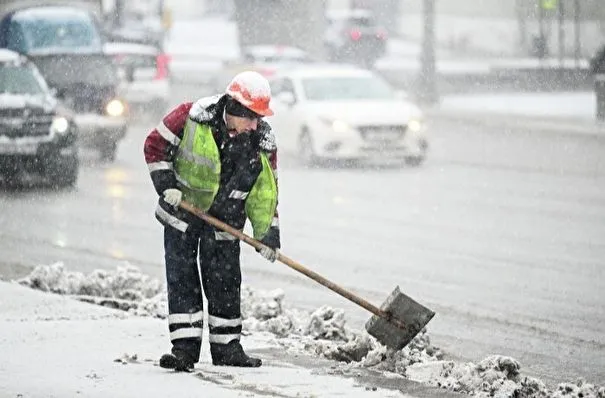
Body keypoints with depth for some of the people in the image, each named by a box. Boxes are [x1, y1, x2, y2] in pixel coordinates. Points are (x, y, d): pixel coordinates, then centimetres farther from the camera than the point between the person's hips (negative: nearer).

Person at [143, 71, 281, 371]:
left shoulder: (262, 142, -12)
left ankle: (226, 346, 14)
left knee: (224, 282, 4)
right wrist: (166, 185, -17)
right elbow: (156, 145, -10)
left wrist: (268, 233, -4)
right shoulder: (191, 116, -22)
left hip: (224, 221, 2)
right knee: (182, 278, -4)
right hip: (181, 213, -2)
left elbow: (265, 190, -2)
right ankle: (185, 344, -4)